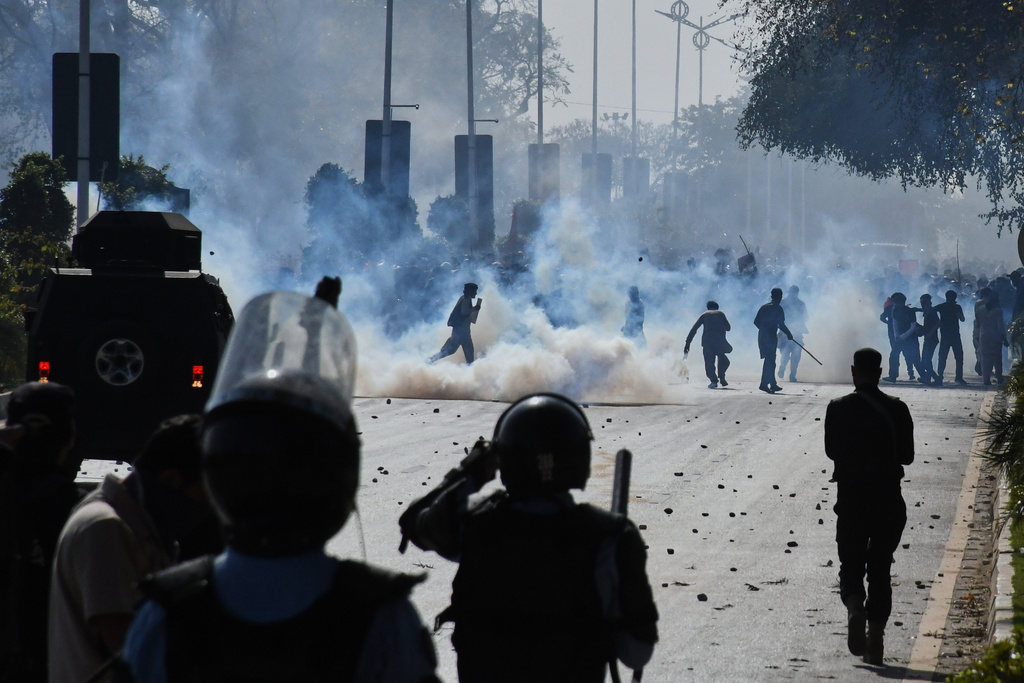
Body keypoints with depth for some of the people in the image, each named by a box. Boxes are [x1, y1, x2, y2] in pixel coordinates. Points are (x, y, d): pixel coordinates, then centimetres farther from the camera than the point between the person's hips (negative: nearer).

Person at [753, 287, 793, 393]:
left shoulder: (764, 307, 13)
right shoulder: (777, 308, -8)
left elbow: (756, 321, 14)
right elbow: (781, 324, -13)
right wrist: (788, 334, 0)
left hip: (762, 336, 7)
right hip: (771, 337, -7)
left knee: (770, 360, 14)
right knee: (770, 360, -6)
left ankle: (773, 384, 17)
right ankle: (764, 384, -12)